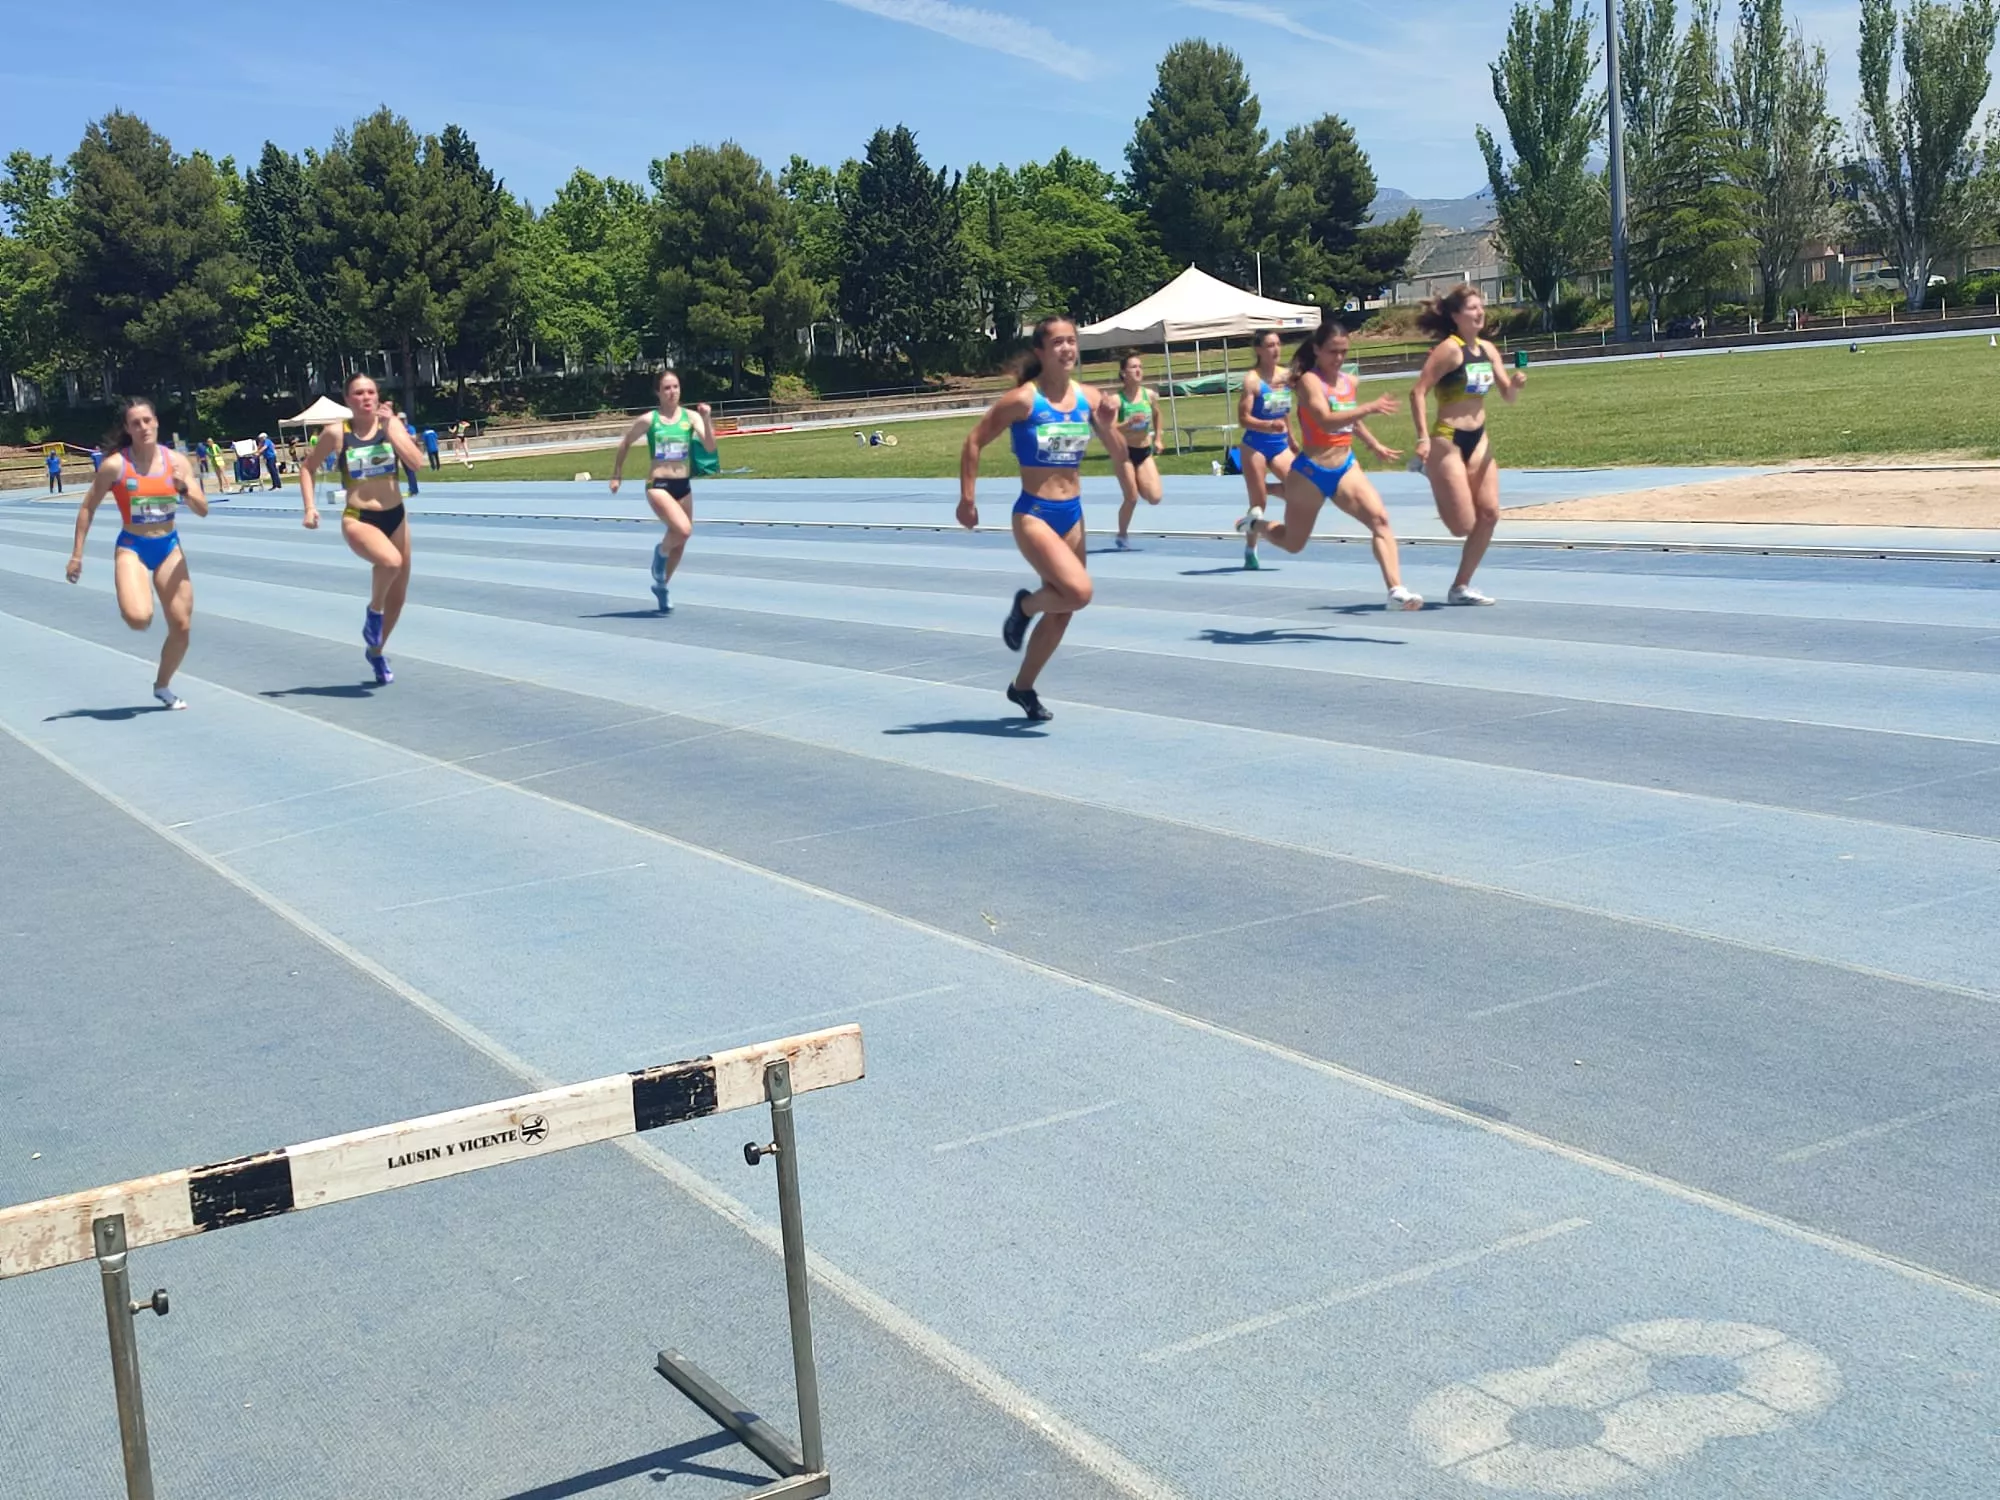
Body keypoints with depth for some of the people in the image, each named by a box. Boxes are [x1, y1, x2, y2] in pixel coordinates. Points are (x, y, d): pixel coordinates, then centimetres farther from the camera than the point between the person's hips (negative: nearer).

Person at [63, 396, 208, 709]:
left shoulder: (177, 461, -3)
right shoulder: (115, 465, -11)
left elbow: (202, 510, -3)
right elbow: (88, 507, 0)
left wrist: (184, 489, -23)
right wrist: (77, 554, -2)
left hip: (169, 547, 3)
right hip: (132, 548, -3)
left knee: (182, 626, 2)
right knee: (139, 618, -27)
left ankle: (163, 686, 26)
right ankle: (131, 601, 13)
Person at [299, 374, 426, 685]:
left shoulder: (392, 424, -2)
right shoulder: (336, 434, -7)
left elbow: (414, 462, -16)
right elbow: (307, 468, 6)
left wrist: (389, 427, -19)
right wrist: (310, 507, -5)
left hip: (396, 517, 4)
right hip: (358, 519, -4)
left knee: (397, 597, 13)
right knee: (390, 561, -36)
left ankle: (376, 652, 39)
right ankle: (373, 612, -5)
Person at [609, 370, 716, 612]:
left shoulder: (691, 417, 0)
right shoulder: (648, 420, -4)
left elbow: (710, 445, -11)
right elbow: (625, 444, 10)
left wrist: (706, 419, -23)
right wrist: (616, 475, 11)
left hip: (683, 486, 4)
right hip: (658, 486, -4)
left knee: (680, 542, 13)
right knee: (683, 530, -27)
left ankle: (661, 586, 36)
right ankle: (661, 553, 6)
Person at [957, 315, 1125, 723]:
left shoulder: (1089, 398, 2)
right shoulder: (1023, 399, -13)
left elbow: (1120, 456, 7)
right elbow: (974, 442, -6)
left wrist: (1108, 425, -12)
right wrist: (967, 498, -10)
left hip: (1072, 514, 6)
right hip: (1034, 514, -6)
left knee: (1061, 611, 12)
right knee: (1078, 591, -24)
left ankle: (1023, 687, 31)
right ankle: (1025, 605, 9)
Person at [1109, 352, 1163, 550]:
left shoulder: (1149, 395, -1)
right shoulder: (1117, 399, -15)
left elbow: (1156, 416, 21)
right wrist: (1130, 422, -33)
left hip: (1145, 451, 4)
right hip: (1125, 451, -4)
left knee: (1155, 498, -6)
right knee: (1131, 499, -3)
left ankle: (1138, 484, 27)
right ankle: (1122, 536, 18)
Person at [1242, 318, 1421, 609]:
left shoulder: (1349, 381, 6)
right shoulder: (1309, 380, -16)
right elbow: (1327, 421, -33)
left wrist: (1375, 446, 31)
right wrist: (1370, 408, -42)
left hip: (1346, 468, 5)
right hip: (1310, 472, -5)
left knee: (1380, 519, -18)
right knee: (1293, 543, 12)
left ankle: (1396, 590, -25)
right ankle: (1257, 525, 44)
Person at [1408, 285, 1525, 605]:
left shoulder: (1488, 350, 8)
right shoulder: (1450, 348, -13)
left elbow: (1508, 398, 13)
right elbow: (1418, 392, -18)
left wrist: (1516, 384, -10)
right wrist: (1423, 438, -25)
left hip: (1479, 440, 7)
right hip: (1447, 441, -7)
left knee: (1489, 513, -3)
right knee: (1463, 525, -6)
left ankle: (1461, 587, 9)